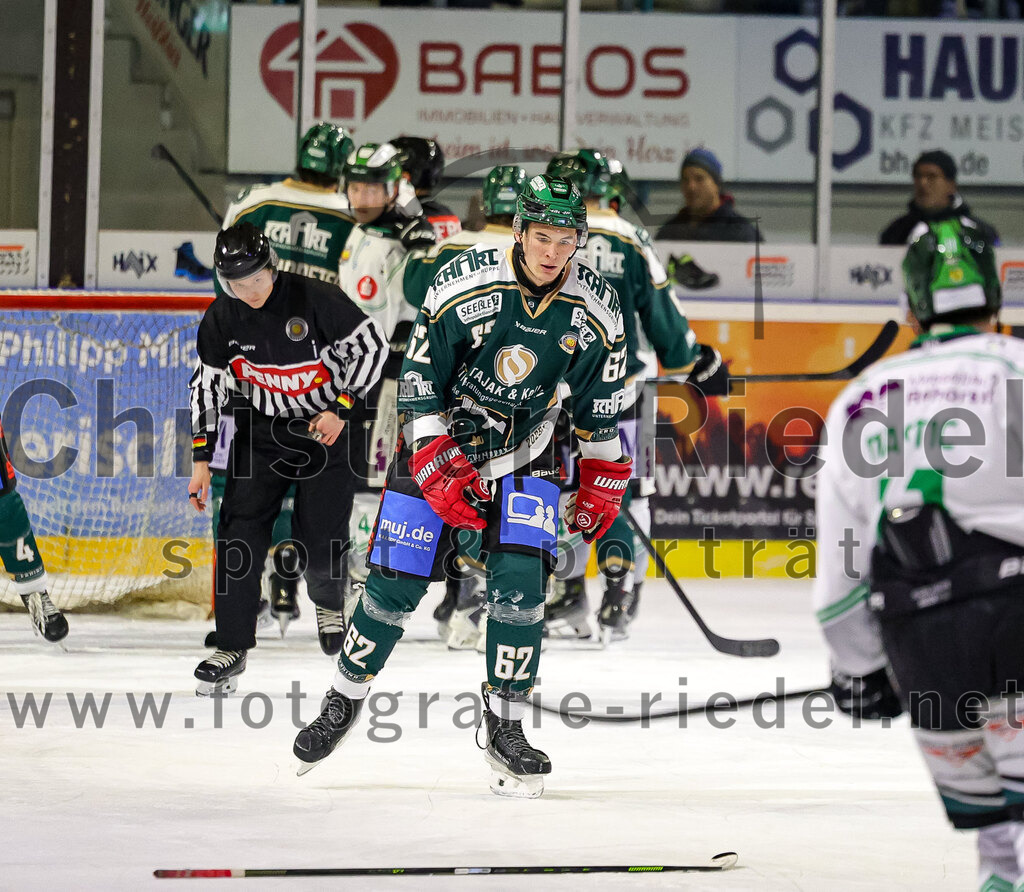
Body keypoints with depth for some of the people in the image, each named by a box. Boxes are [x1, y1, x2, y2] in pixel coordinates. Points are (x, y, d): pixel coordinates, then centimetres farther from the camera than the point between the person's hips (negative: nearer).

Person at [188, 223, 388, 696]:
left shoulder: (314, 299, -20)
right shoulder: (221, 319, -8)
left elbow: (372, 345, -11)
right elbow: (207, 383, 3)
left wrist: (341, 409, -15)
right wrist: (201, 456, -1)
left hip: (324, 426, -3)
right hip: (260, 431, 3)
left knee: (320, 542, -5)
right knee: (240, 533, -10)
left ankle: (328, 601, 32)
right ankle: (232, 648, -5)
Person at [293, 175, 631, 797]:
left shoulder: (596, 308, -13)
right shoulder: (464, 286, -22)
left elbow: (602, 401, 3)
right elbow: (419, 383, -15)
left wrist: (601, 483, 4)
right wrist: (442, 472, -21)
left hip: (525, 452, 2)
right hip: (439, 442, -2)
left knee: (520, 577, -15)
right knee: (397, 584, -3)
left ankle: (505, 729, -4)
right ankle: (345, 703, 19)